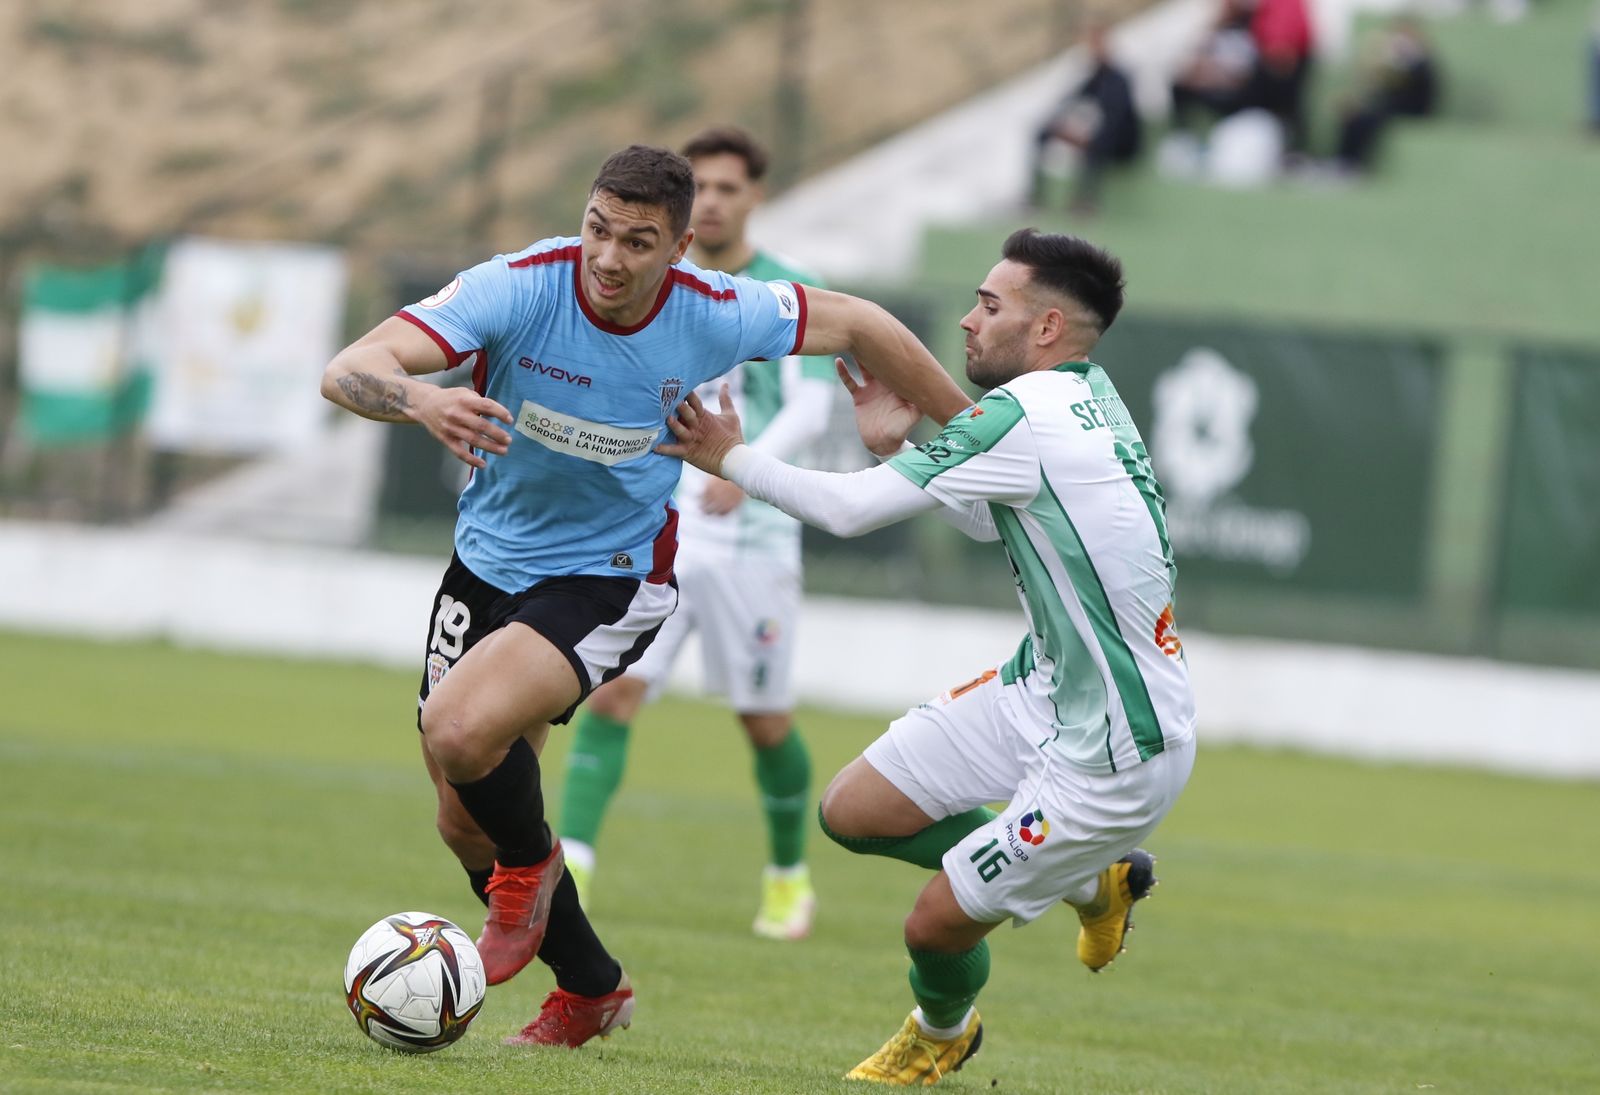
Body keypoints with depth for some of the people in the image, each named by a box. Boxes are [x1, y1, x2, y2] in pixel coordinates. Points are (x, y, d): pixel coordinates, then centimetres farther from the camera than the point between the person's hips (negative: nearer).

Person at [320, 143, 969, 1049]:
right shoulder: (519, 288, -22)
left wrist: (966, 425, 10)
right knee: (466, 821, 10)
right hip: (489, 559, 3)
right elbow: (347, 372, -32)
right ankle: (591, 990, 34)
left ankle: (530, 866, 5)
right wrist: (421, 400, -54)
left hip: (613, 579, -3)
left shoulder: (716, 315, -19)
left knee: (461, 730, -29)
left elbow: (855, 325, 2)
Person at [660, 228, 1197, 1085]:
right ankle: (1092, 884, 24)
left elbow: (849, 509, -21)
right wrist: (896, 448, 7)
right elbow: (987, 520, 21)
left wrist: (729, 459, -7)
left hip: (1116, 756, -9)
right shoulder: (1089, 394, 5)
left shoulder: (1028, 413, -24)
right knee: (852, 811, 7)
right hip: (1044, 693, 9)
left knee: (935, 922, -1)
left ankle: (941, 1033, 34)